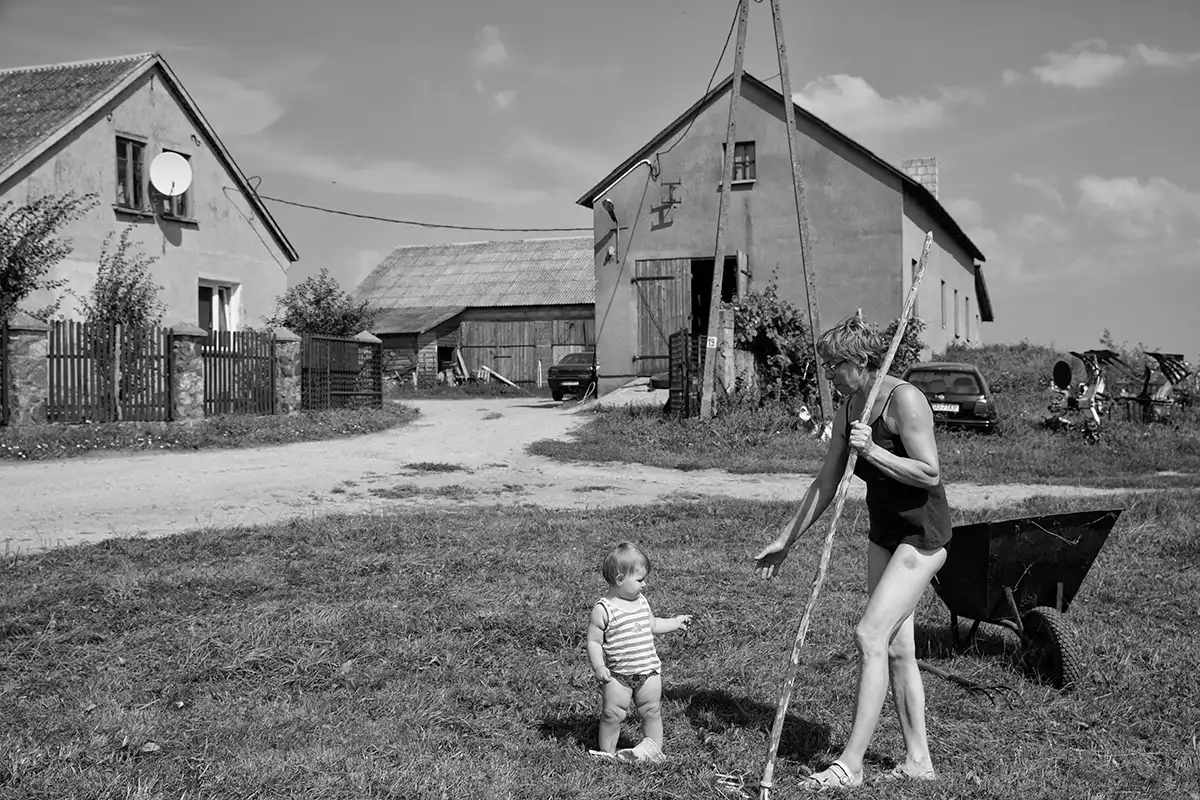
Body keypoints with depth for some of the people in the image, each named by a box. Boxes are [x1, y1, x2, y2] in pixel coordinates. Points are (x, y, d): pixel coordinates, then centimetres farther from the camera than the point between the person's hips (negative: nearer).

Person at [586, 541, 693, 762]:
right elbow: (593, 641, -11)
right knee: (612, 714, -1)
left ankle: (654, 749, 24)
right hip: (617, 674, -5)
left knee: (651, 711, 9)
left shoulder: (641, 601, 6)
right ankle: (607, 753, 15)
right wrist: (598, 666, -21)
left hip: (648, 670, 5)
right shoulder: (603, 609, -13)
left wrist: (675, 622, 22)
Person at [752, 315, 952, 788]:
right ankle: (918, 761, 20)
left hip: (922, 533, -8)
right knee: (896, 648, 9)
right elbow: (826, 484, 10)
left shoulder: (905, 400, -19)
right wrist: (785, 541, 11)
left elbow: (930, 473, -21)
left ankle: (851, 763, -9)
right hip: (884, 532, 9)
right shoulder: (851, 407, 5)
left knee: (870, 635, -14)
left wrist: (872, 451, -28)